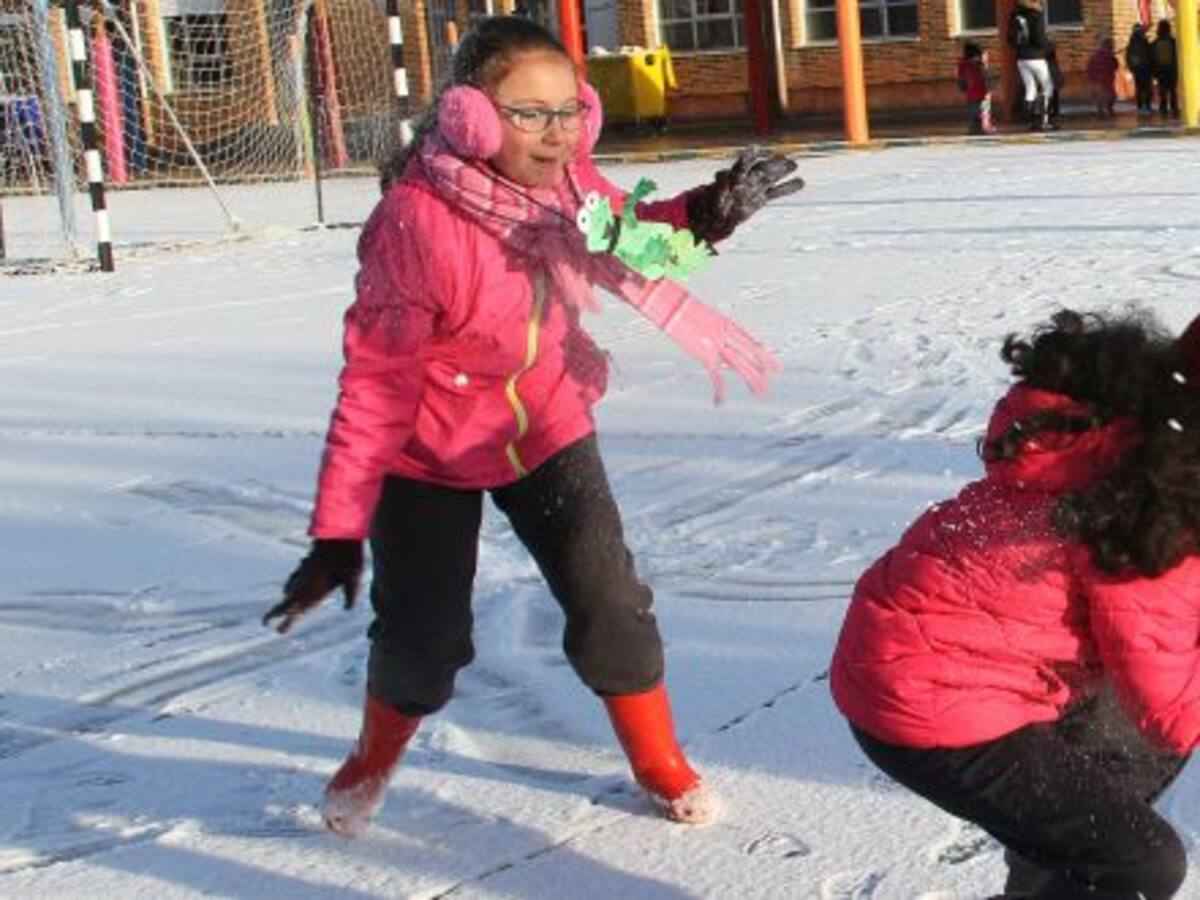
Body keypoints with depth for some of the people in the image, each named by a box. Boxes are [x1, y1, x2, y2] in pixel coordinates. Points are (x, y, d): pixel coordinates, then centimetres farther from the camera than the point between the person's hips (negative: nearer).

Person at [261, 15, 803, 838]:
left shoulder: (565, 177, -16)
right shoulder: (416, 222, -32)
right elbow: (377, 383, -26)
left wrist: (702, 214, -14)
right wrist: (339, 531, -25)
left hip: (547, 430, 4)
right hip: (430, 454, -4)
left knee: (609, 601, -3)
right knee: (422, 635, 0)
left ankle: (659, 760, 23)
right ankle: (373, 760, 34)